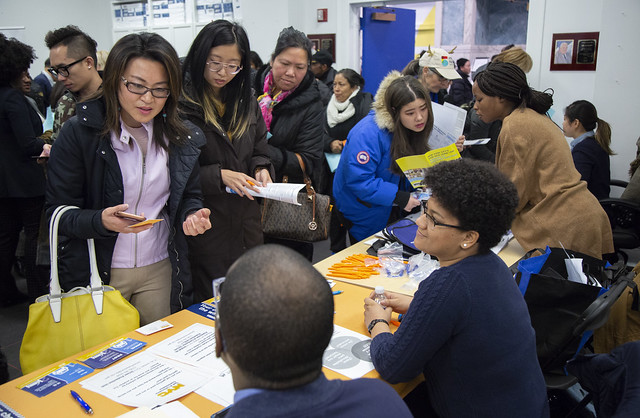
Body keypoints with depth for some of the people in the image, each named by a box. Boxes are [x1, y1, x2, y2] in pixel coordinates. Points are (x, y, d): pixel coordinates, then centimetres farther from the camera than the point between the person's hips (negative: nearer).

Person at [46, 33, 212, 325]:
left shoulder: (182, 137, -1)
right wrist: (101, 221, -29)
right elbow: (59, 212, -10)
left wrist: (193, 214, -14)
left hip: (160, 269, 3)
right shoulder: (78, 133, -11)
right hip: (96, 271, -2)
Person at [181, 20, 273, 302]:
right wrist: (219, 176, -21)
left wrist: (261, 170, -4)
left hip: (247, 226, 6)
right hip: (205, 228, -5)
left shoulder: (247, 105, 11)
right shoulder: (182, 105, -11)